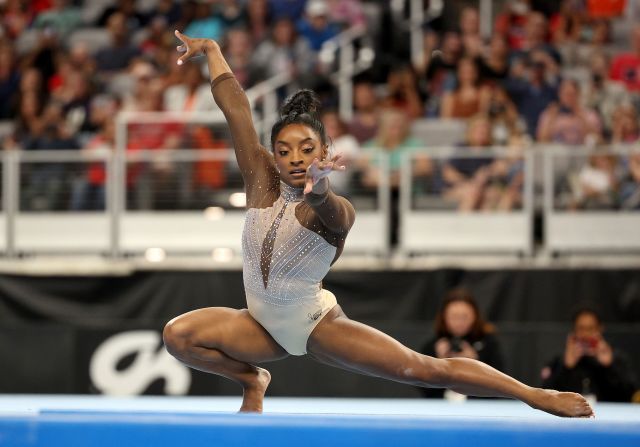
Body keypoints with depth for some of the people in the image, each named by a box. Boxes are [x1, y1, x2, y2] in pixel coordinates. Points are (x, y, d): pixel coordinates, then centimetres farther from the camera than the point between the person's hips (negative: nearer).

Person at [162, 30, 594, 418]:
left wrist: (316, 189, -70)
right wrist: (210, 48, -5)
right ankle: (252, 381, 8)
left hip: (315, 323, -4)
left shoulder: (337, 211, -19)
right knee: (178, 334, -17)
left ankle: (534, 395, -7)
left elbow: (327, 210, -46)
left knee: (425, 369, -14)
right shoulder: (262, 181, -7)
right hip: (263, 325, 5)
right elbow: (235, 106, -7)